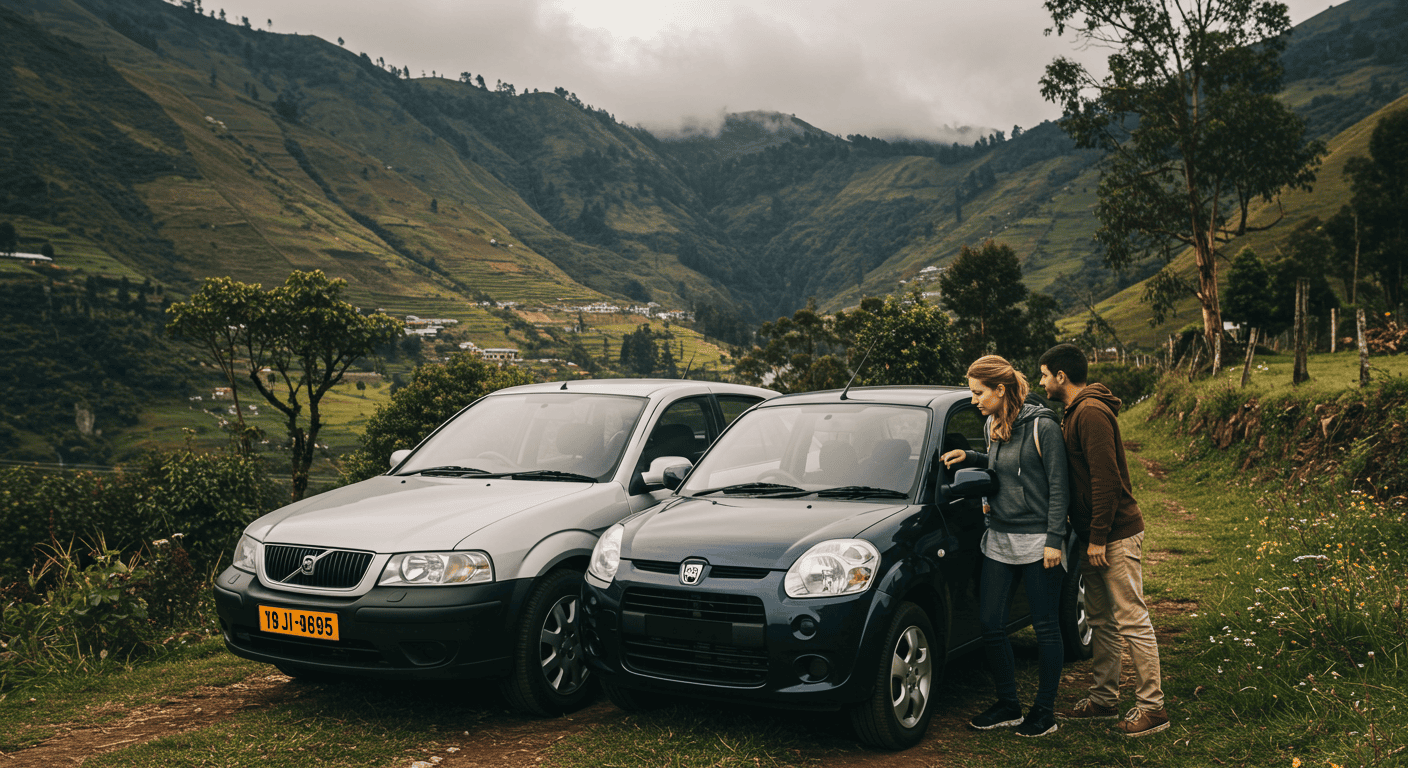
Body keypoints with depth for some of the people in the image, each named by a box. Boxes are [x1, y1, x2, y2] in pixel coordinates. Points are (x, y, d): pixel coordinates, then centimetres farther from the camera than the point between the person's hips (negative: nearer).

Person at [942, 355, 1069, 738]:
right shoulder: (993, 425, 9)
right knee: (990, 624, 5)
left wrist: (1054, 539, -14)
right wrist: (969, 457, 9)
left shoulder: (1042, 426, -11)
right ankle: (1008, 705, 20)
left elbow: (1058, 486, -10)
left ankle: (1044, 711, 15)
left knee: (1045, 627, 4)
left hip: (1036, 541, -7)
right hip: (998, 540, 7)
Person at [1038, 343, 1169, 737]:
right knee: (1101, 620, 15)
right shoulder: (1075, 413, 15)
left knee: (1132, 621, -4)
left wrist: (1098, 538, -21)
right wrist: (1087, 537, 18)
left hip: (1116, 536, -10)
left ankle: (1152, 706, 4)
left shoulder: (1091, 413, -18)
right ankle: (1105, 698, 24)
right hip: (1095, 536, 10)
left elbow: (1105, 479, -23)